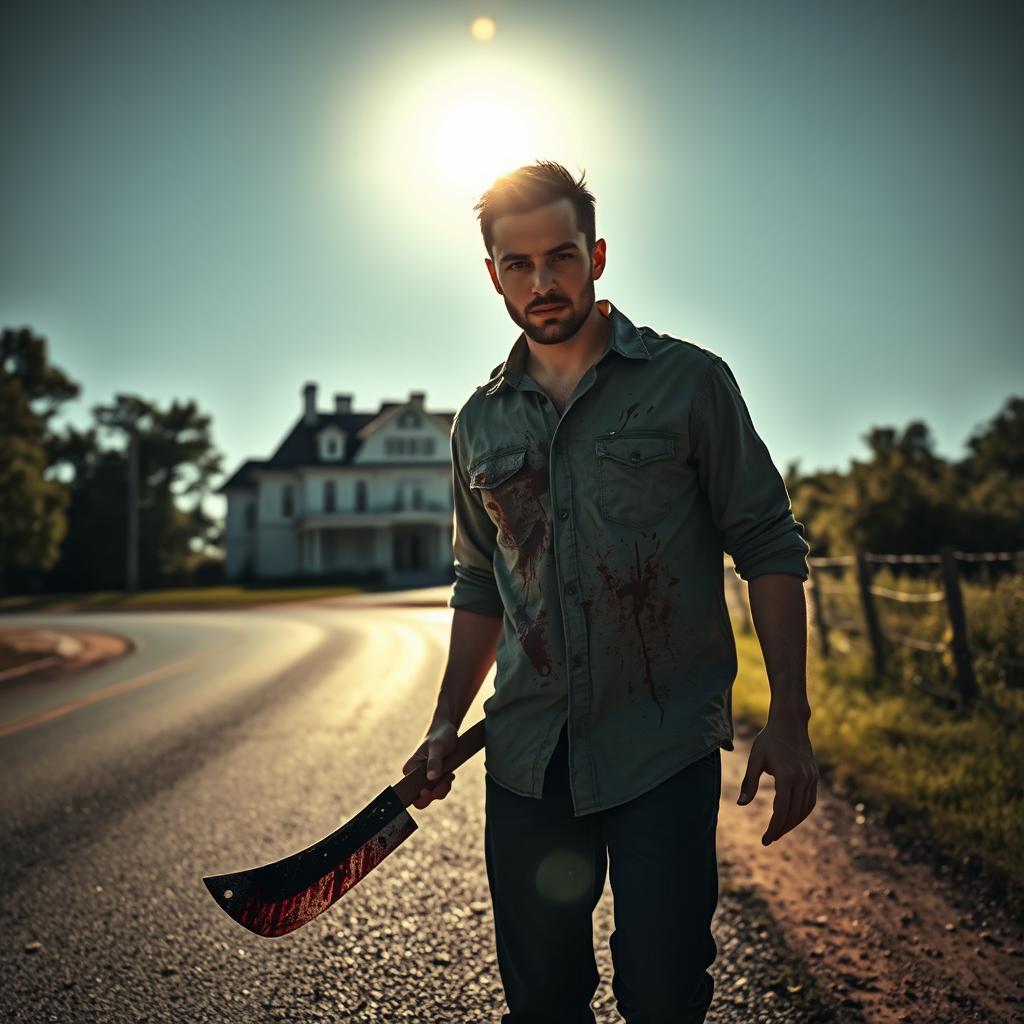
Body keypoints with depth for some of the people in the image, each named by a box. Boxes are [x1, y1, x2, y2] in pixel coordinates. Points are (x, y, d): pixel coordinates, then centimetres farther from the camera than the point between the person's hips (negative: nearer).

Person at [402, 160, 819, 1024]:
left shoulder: (688, 381, -2)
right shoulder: (480, 423, 10)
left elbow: (769, 547, -2)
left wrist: (789, 721, -9)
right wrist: (446, 724, 12)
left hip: (664, 747, -3)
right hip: (527, 753, 4)